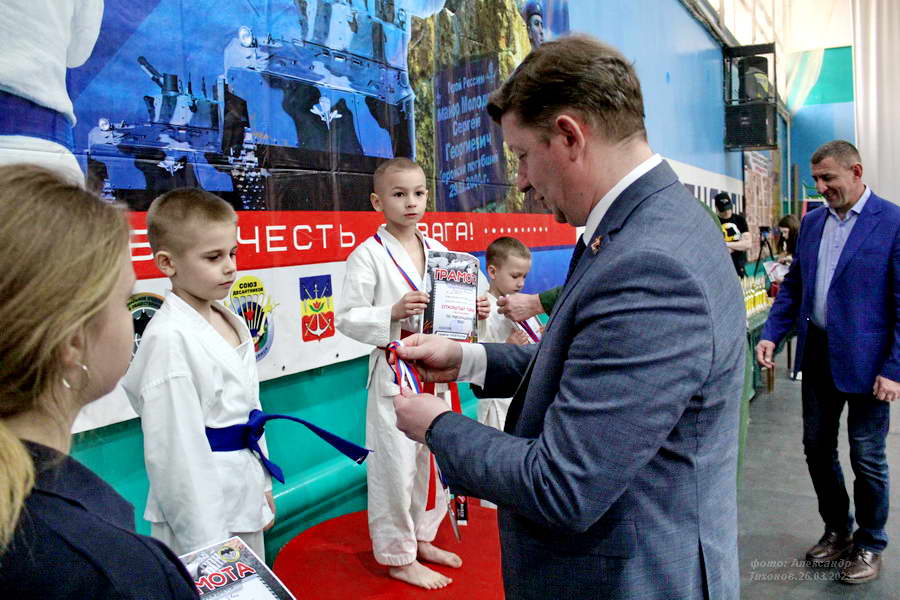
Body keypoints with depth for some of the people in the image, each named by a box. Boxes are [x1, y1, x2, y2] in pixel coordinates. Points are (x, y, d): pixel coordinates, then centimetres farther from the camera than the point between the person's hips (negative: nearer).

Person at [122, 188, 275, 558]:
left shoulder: (233, 323, 4)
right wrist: (203, 536, -17)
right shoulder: (169, 338, -21)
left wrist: (264, 487, 16)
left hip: (244, 497, 8)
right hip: (201, 508, -8)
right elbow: (173, 446, -21)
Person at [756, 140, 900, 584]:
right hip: (817, 355, 6)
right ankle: (836, 530, 36)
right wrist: (772, 334, -2)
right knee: (817, 447, 15)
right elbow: (793, 285, 11)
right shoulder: (812, 222, 8)